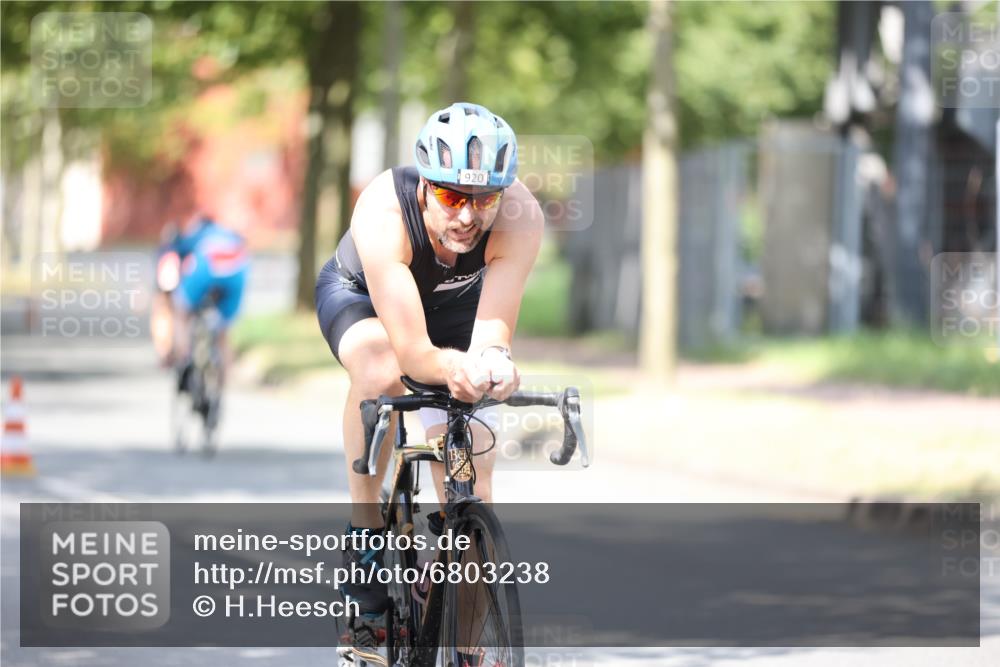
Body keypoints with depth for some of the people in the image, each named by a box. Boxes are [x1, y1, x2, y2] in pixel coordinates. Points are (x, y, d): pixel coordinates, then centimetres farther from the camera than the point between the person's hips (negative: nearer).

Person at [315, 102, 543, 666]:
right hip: (360, 294, -2)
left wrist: (492, 362, -64)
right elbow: (411, 349, -45)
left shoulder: (520, 217, -36)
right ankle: (365, 530, -19)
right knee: (382, 374, -37)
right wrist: (453, 369, -66)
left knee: (470, 474, -7)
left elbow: (492, 330, -41)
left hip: (455, 302, 2)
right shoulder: (384, 212, -42)